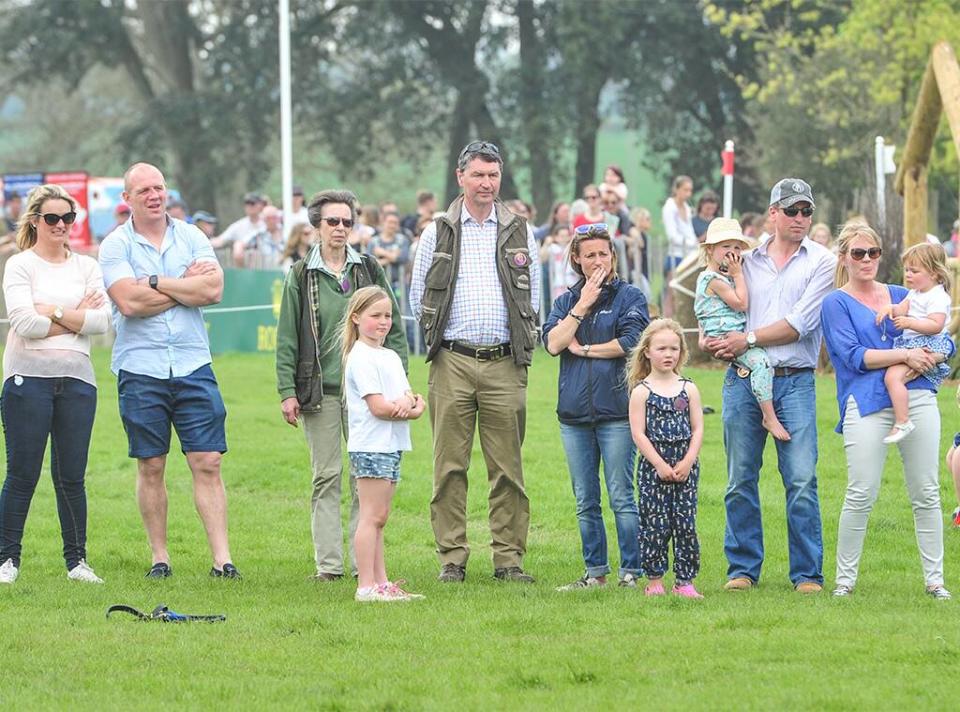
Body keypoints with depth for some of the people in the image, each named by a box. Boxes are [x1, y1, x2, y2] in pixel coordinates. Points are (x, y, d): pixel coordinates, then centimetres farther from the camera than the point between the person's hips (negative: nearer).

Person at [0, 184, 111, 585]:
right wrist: (77, 319, -5)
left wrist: (53, 313, -9)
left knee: (72, 476, 5)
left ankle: (76, 560, 11)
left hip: (76, 379, 3)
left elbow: (103, 320, -1)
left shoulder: (87, 267, 12)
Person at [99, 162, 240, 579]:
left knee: (208, 463, -4)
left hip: (192, 366, 1)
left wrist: (155, 283, -9)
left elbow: (213, 289, -6)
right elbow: (129, 302, -14)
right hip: (140, 369, -1)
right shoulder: (116, 245, 0)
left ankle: (222, 558, -6)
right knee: (151, 467, 4)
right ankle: (159, 557, 13)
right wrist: (186, 284, -5)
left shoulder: (191, 237, 8)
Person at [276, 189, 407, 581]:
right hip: (319, 389, -1)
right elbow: (287, 339, 4)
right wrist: (287, 391, -3)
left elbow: (393, 327, 11)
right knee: (326, 477, 1)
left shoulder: (369, 270, 9)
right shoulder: (301, 277, 5)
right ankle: (328, 563, 3)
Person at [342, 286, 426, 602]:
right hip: (371, 447, -9)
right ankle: (366, 586, -11)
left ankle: (381, 583, 12)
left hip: (391, 446, 9)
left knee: (379, 517, 10)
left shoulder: (391, 357, 18)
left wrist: (409, 403, -12)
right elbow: (379, 407, -17)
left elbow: (416, 402, 12)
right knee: (371, 517, -10)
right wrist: (413, 406, -5)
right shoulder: (361, 358, -10)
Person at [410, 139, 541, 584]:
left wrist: (519, 343, 7)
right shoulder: (438, 233, 8)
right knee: (450, 465, -1)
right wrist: (442, 336, 6)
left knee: (507, 467, 0)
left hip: (504, 363, 1)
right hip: (452, 362, -1)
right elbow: (419, 297, 12)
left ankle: (509, 557, 4)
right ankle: (452, 558, 3)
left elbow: (534, 297, 14)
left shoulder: (519, 233, 10)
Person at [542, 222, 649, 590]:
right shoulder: (566, 301, 14)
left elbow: (630, 342, -11)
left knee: (622, 498, -6)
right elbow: (552, 343, -1)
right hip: (574, 414, 5)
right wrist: (582, 306, -6)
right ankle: (595, 573, 15)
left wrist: (584, 349, -2)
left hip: (615, 411, -5)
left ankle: (631, 573, -2)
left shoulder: (629, 297, 2)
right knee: (585, 502, 8)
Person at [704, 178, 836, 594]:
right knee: (740, 479, 4)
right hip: (743, 380, 3)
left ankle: (807, 574, -2)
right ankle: (742, 568, 13)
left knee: (802, 481, -7)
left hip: (795, 382, -3)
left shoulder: (822, 262, 4)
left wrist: (748, 339, -9)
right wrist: (710, 341, -1)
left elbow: (799, 323, -7)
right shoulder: (746, 261, 14)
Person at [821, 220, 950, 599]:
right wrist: (905, 355, -12)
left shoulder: (901, 296, 19)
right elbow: (854, 355, -6)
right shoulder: (836, 303, 7)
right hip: (867, 404, -4)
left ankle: (934, 579, 9)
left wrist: (928, 359, -5)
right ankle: (845, 579, 3)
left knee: (926, 493, 3)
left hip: (918, 398, 4)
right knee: (861, 495, -8)